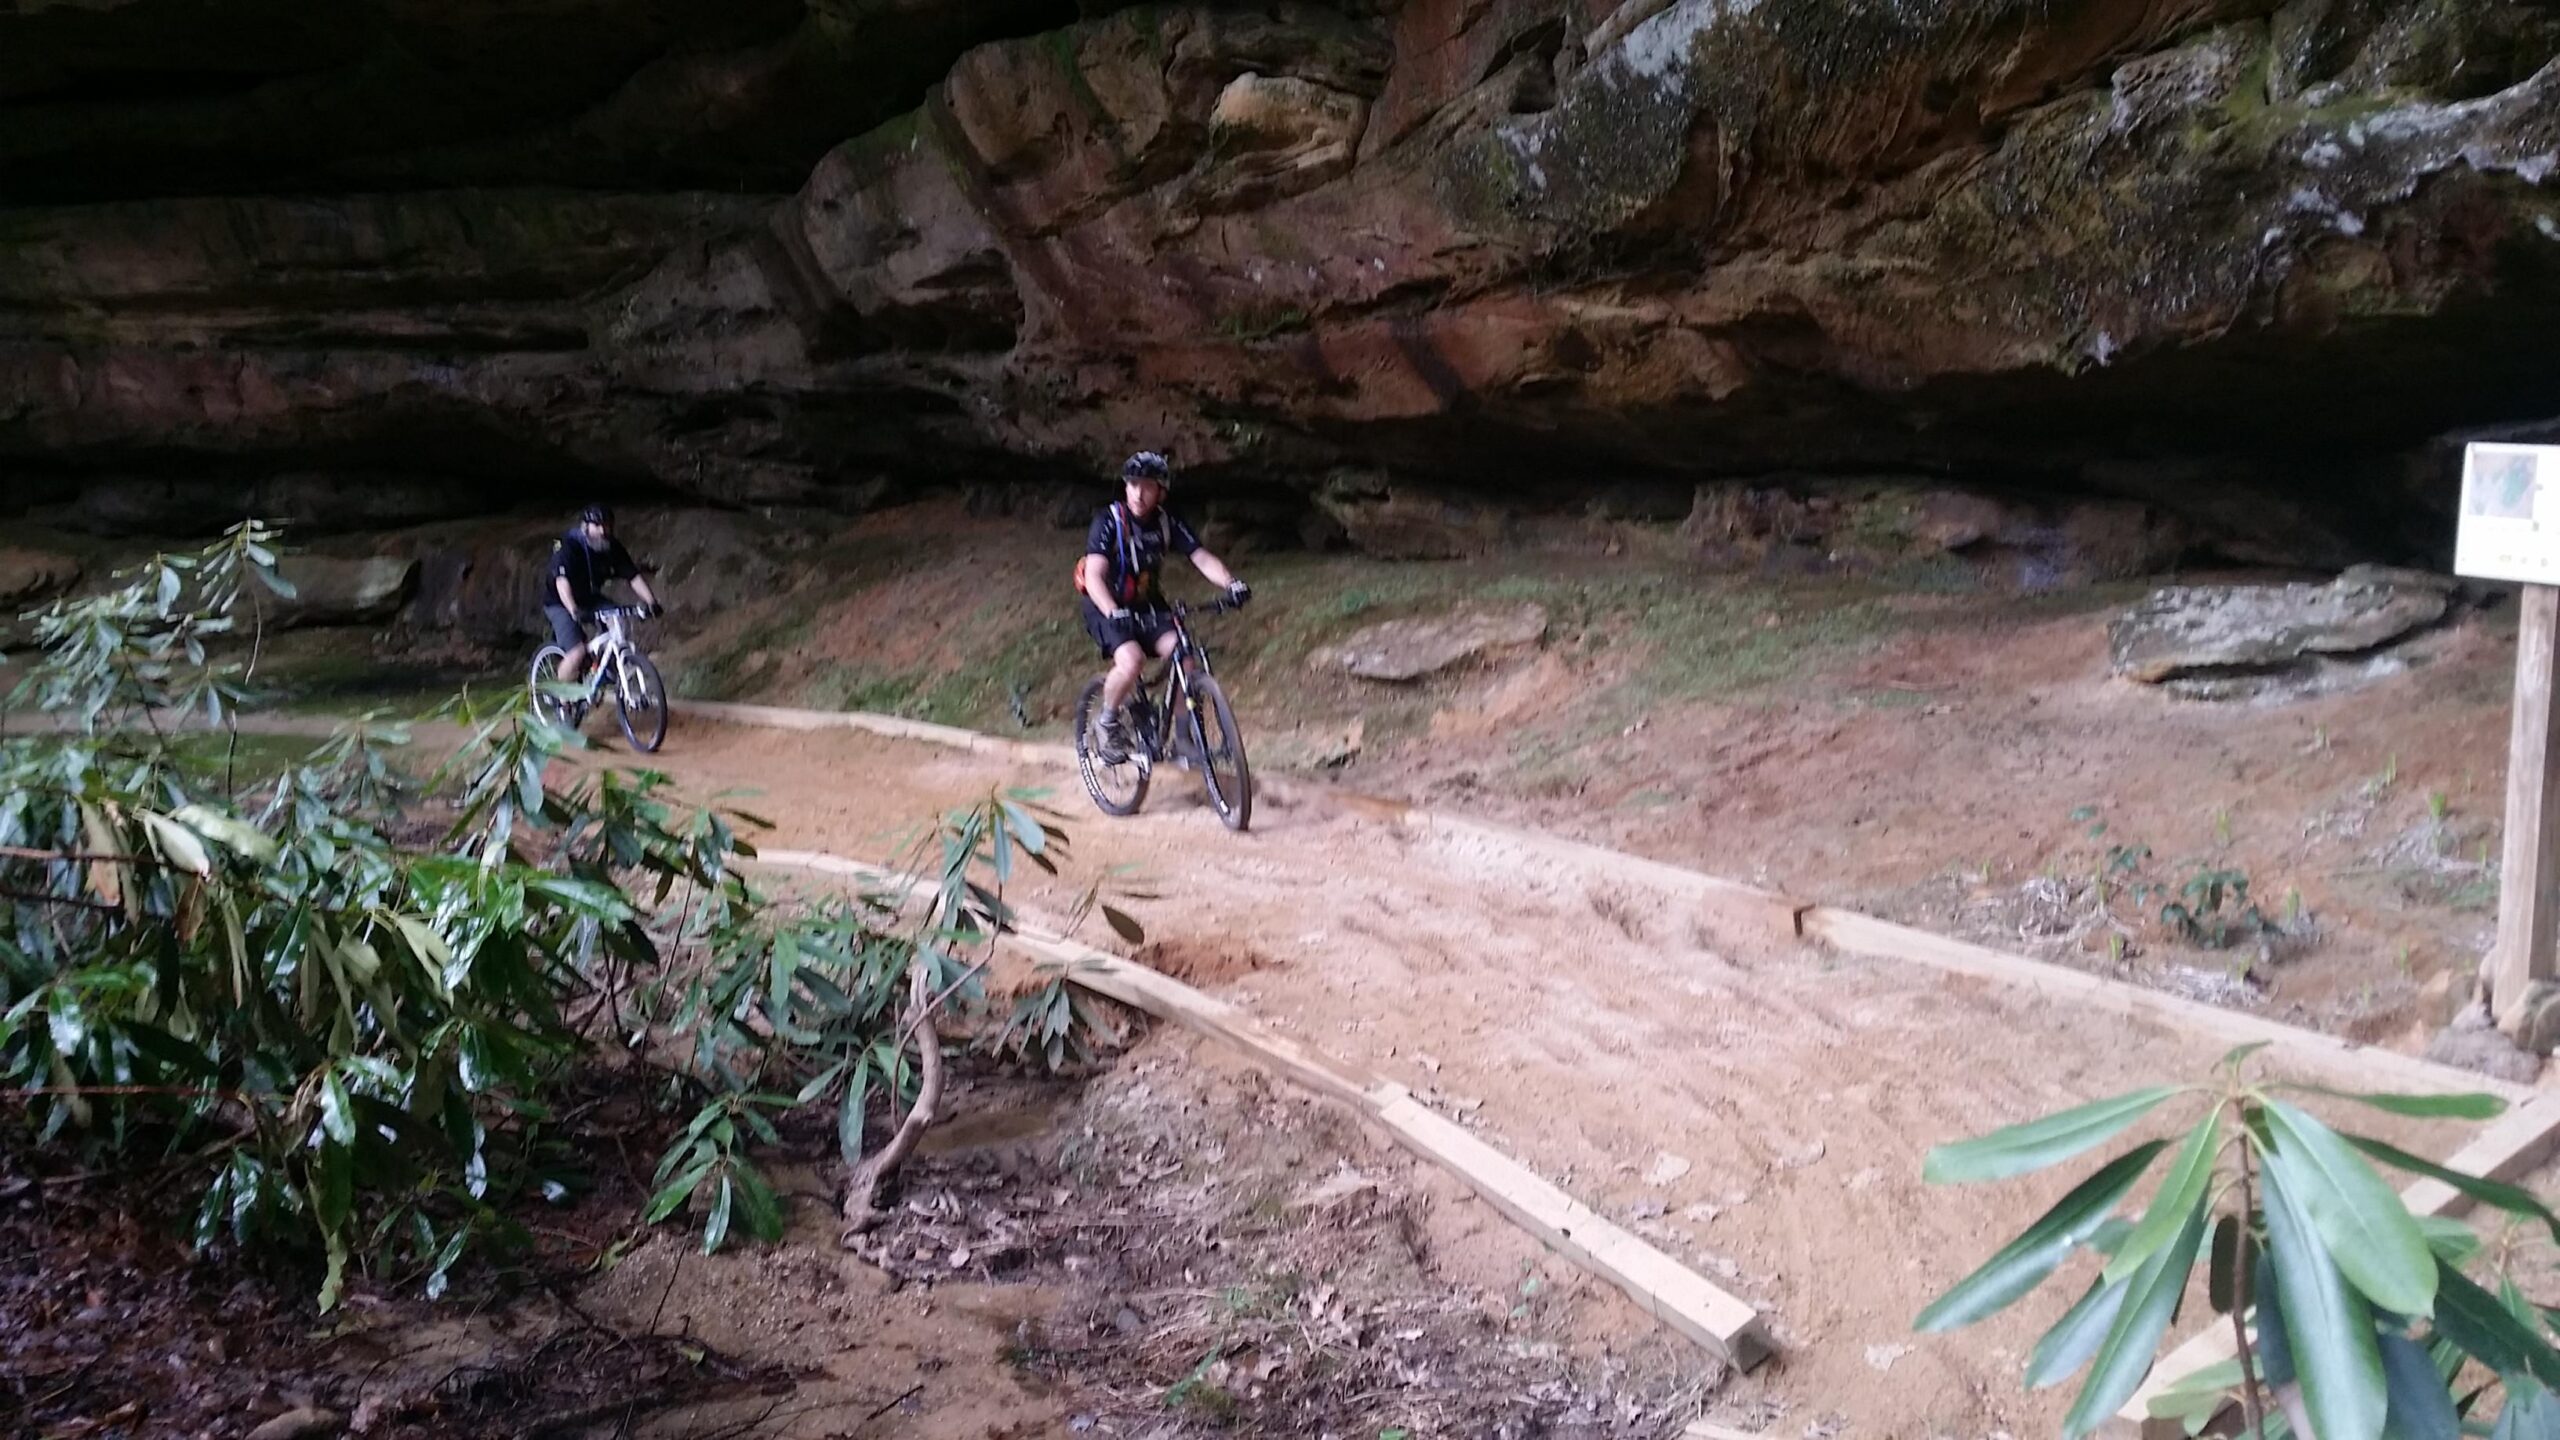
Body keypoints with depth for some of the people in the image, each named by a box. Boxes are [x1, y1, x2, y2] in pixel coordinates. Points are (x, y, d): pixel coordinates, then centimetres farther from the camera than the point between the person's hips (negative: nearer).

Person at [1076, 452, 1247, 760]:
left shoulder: (1168, 523, -6)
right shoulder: (1109, 520, -18)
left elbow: (1202, 558, -15)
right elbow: (1094, 576, -28)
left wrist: (1231, 582, -36)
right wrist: (1114, 612, -47)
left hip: (1147, 604, 4)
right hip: (1107, 607, -4)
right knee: (1131, 660, -30)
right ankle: (1108, 723, -4)